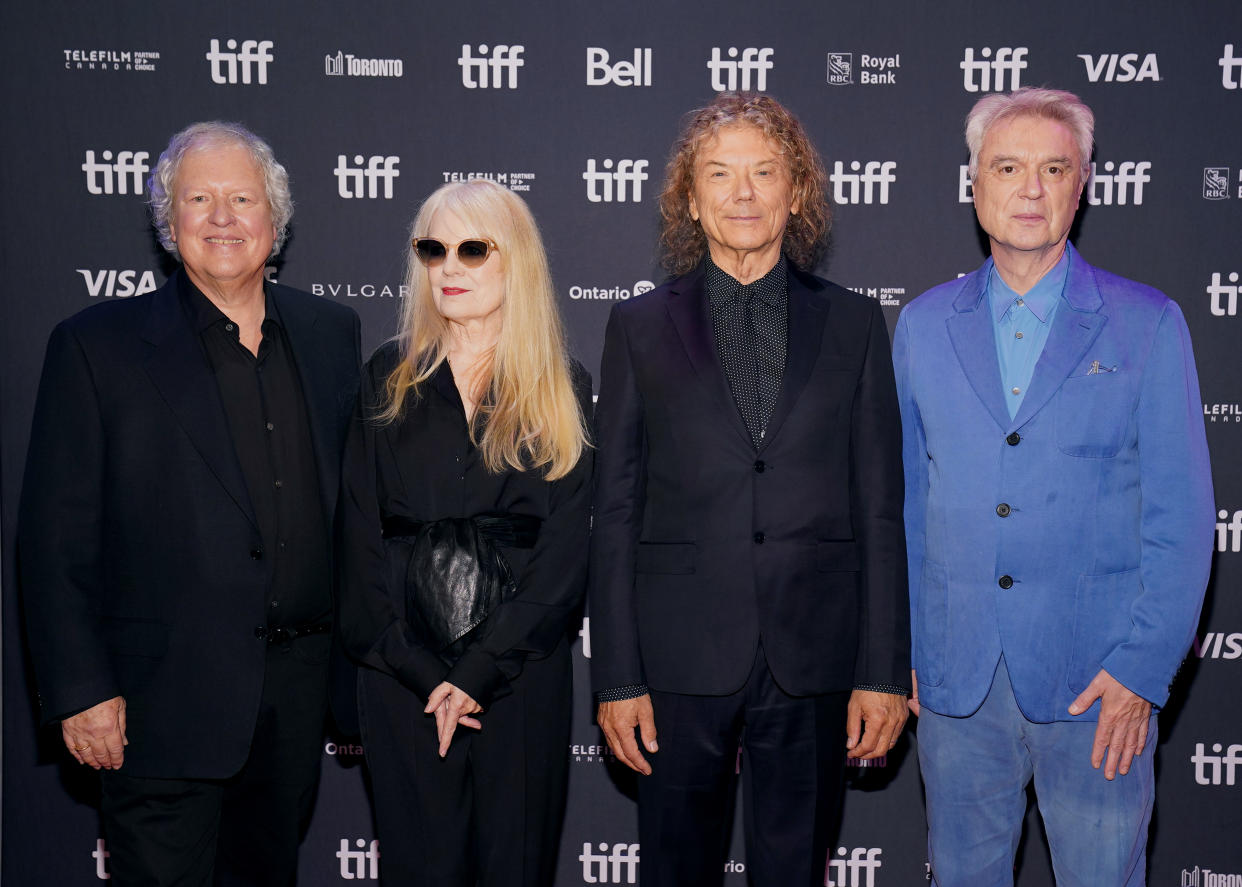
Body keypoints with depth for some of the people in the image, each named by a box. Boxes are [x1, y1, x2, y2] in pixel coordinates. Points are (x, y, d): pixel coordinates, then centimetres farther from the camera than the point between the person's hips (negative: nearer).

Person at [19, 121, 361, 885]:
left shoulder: (331, 332, 7)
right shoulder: (97, 346, -5)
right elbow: (56, 536, -6)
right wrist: (80, 690, -11)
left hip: (302, 685, 4)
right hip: (166, 699, -4)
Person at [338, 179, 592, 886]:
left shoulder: (563, 391, 3)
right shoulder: (389, 380, 6)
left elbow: (567, 551, -3)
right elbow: (361, 536, 1)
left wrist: (477, 674, -11)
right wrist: (423, 674, -8)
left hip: (522, 676, 0)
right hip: (405, 680, 1)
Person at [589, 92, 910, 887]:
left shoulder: (854, 324, 7)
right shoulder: (641, 328, 6)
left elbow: (881, 509, 4)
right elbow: (617, 513, 3)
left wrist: (885, 670, -1)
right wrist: (618, 677, -2)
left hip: (814, 664, 1)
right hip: (681, 660, 0)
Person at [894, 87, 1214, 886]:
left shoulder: (1148, 325, -1)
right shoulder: (925, 324, 7)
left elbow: (1181, 512, -2)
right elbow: (906, 497, 10)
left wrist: (1143, 668, -9)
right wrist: (902, 646, 6)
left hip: (1097, 677, -2)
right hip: (954, 672, 2)